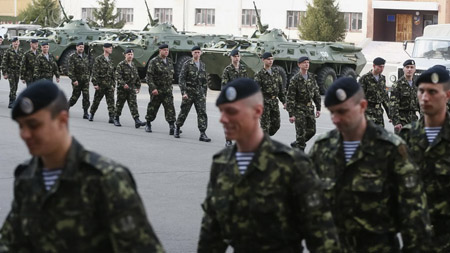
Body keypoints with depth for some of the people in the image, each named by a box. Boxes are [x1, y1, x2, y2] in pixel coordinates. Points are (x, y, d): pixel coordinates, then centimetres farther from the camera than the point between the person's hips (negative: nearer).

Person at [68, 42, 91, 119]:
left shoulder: (86, 56, 13)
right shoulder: (72, 57, -5)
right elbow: (70, 70, -10)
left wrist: (88, 77, 12)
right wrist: (74, 80, -17)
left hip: (85, 81, 4)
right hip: (77, 81, -4)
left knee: (86, 96, -6)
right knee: (75, 96, 3)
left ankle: (85, 113, -4)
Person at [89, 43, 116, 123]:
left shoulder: (110, 61, 15)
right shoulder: (99, 59, -4)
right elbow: (95, 72, -9)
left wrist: (113, 84, 14)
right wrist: (95, 83, -15)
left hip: (109, 85, 5)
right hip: (101, 84, -5)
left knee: (111, 101, -7)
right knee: (96, 100, 7)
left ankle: (111, 117, -11)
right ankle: (91, 114, 25)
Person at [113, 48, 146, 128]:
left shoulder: (133, 65, 14)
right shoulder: (121, 65, -6)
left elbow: (137, 77, 23)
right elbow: (118, 76, -16)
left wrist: (138, 86, 20)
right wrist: (123, 84, -28)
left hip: (131, 89, 4)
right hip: (122, 89, -4)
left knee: (133, 104, -6)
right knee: (119, 104, 6)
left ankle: (137, 121, -15)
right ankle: (116, 119, 21)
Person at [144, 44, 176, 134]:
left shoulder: (170, 61, 10)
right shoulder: (154, 62, -8)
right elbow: (149, 76, -13)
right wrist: (153, 88, -22)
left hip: (168, 90, 4)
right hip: (156, 90, -4)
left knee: (170, 107, -10)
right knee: (153, 108, 8)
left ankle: (172, 126, -15)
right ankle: (148, 124, 26)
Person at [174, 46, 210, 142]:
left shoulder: (202, 65, 12)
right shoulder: (187, 64, -3)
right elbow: (182, 79, -8)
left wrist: (204, 93, 14)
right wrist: (183, 92, -16)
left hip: (200, 92, 4)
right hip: (189, 92, -3)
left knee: (202, 112, -7)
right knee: (184, 111, 4)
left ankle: (202, 134, -7)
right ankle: (177, 128, 26)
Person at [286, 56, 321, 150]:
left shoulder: (312, 77, 5)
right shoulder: (295, 79, -13)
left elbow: (316, 93, 13)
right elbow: (290, 98, -14)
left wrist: (318, 108, 9)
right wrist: (291, 114, -17)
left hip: (310, 108, 6)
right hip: (299, 109, -6)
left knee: (311, 131, 8)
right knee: (301, 133, -5)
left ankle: (296, 144, 29)